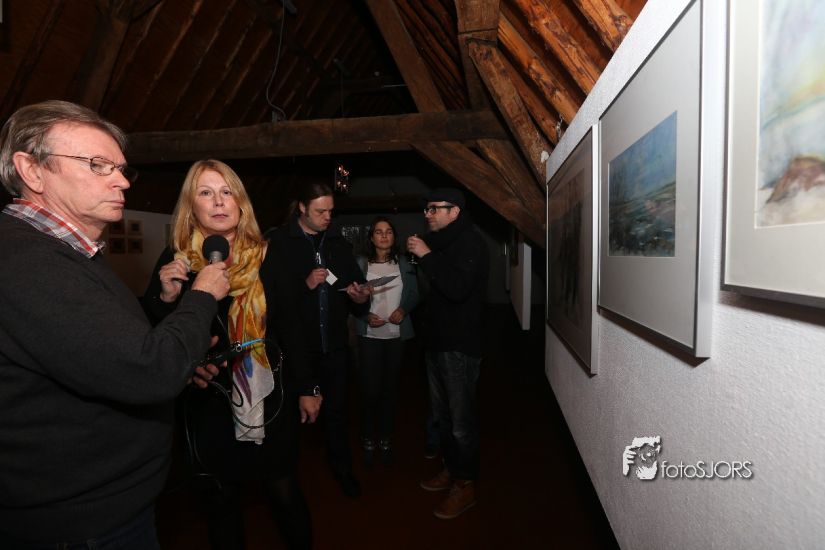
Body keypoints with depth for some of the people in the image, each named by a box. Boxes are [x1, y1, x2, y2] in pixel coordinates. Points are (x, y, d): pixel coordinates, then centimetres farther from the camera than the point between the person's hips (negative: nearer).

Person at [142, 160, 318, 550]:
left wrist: (306, 387, 1)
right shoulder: (175, 260, -5)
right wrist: (166, 296, -20)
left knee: (284, 492, 11)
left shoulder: (265, 255, -5)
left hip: (269, 396, 0)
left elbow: (288, 326, 0)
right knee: (221, 500, 16)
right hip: (208, 402, 0)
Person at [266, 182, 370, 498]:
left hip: (334, 342, 4)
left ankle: (342, 469, 36)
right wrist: (305, 284, -22)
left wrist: (361, 297, -9)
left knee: (336, 409, 16)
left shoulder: (338, 243, 8)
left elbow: (355, 281, 11)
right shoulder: (278, 242, -7)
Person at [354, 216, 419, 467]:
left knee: (390, 387, 10)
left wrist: (403, 309, -11)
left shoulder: (403, 264, 4)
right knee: (370, 389, -2)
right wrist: (366, 316, -16)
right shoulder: (361, 263, -2)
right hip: (369, 335, -2)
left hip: (397, 334, 2)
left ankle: (386, 439, 27)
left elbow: (414, 294, 7)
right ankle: (367, 439, 20)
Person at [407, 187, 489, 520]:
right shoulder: (440, 242, 16)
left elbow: (458, 288, -26)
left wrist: (427, 256, -21)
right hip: (437, 342, 9)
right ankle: (451, 470, 34)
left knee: (462, 419, -1)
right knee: (442, 414, 18)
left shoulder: (470, 243, -11)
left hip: (460, 346, -9)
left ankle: (465, 485, 15)